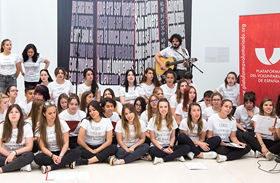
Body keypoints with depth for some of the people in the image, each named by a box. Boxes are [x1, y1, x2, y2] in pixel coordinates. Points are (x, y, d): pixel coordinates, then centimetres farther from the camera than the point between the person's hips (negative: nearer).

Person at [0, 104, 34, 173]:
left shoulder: (26, 127, 0)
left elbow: (29, 147, -7)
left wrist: (14, 152, -21)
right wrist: (11, 156, -17)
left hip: (20, 155, -1)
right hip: (6, 155, 1)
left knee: (30, 155, -35)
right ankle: (22, 165, -26)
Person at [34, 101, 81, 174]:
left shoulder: (62, 123, -1)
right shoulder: (40, 128, -2)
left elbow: (66, 143, -5)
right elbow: (43, 147, -6)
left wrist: (61, 155, -24)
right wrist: (52, 156, -26)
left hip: (61, 152, 1)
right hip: (48, 154, 0)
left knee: (77, 152, -29)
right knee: (37, 158, -35)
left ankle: (50, 167, -32)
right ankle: (67, 163, -28)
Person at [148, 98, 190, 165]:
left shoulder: (172, 119, 7)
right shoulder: (153, 120, -1)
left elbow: (173, 137, 7)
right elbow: (153, 139, -3)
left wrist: (170, 147, -12)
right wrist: (162, 149, -16)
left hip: (169, 147, 3)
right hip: (157, 146, -2)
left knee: (187, 148, -24)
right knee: (152, 150, -40)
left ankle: (162, 159, -29)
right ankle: (177, 156, -25)